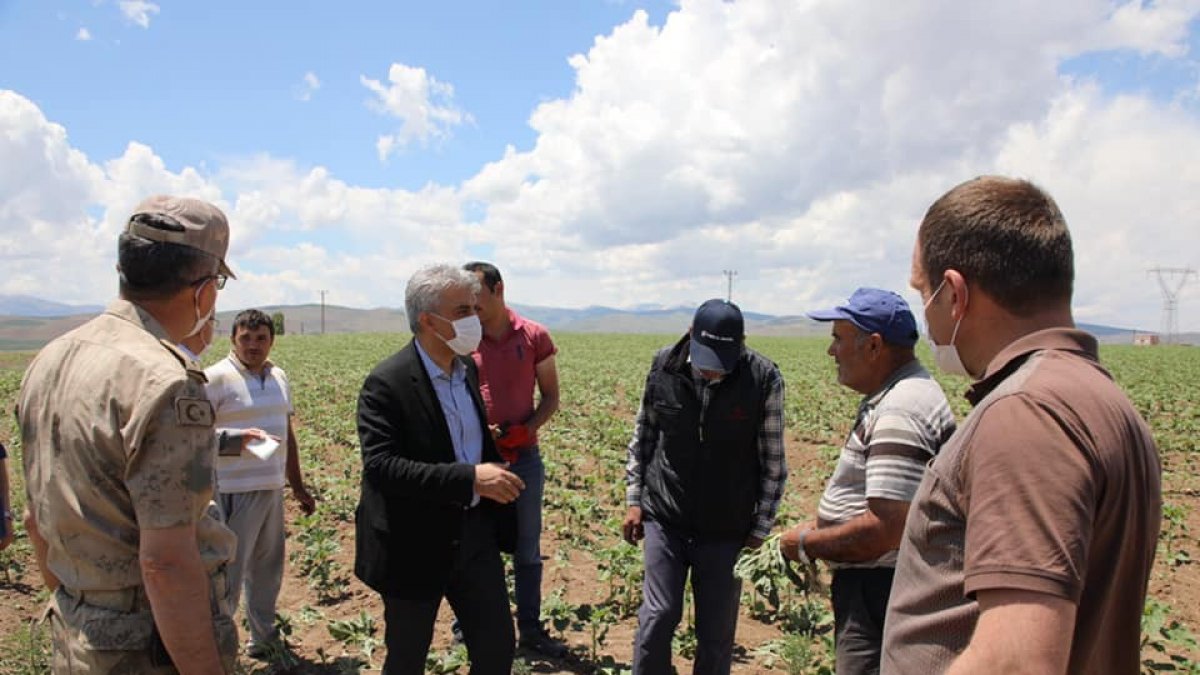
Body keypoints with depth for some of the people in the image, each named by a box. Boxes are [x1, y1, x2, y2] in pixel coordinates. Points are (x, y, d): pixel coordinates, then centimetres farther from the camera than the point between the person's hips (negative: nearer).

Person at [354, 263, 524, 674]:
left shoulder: (468, 369, 5)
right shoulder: (386, 384, -19)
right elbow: (379, 466, -28)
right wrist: (470, 478, -33)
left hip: (475, 531, 6)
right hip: (415, 543, -6)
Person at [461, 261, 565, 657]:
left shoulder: (534, 337, -4)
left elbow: (550, 397, 3)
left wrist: (526, 430, -15)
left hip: (524, 458, 0)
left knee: (527, 549, 12)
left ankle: (530, 628, 26)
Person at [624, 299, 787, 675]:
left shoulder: (764, 380, -13)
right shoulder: (663, 367, -7)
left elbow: (773, 462, -5)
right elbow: (642, 438, 6)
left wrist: (760, 531, -3)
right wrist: (634, 500, 5)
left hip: (725, 528, -1)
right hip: (664, 518, 1)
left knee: (717, 631, 9)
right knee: (658, 616, 1)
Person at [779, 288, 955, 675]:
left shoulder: (899, 413, -24)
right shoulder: (892, 397, 10)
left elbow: (886, 529, -29)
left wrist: (807, 544, -16)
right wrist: (821, 533, 9)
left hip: (881, 591, -10)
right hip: (875, 584, 11)